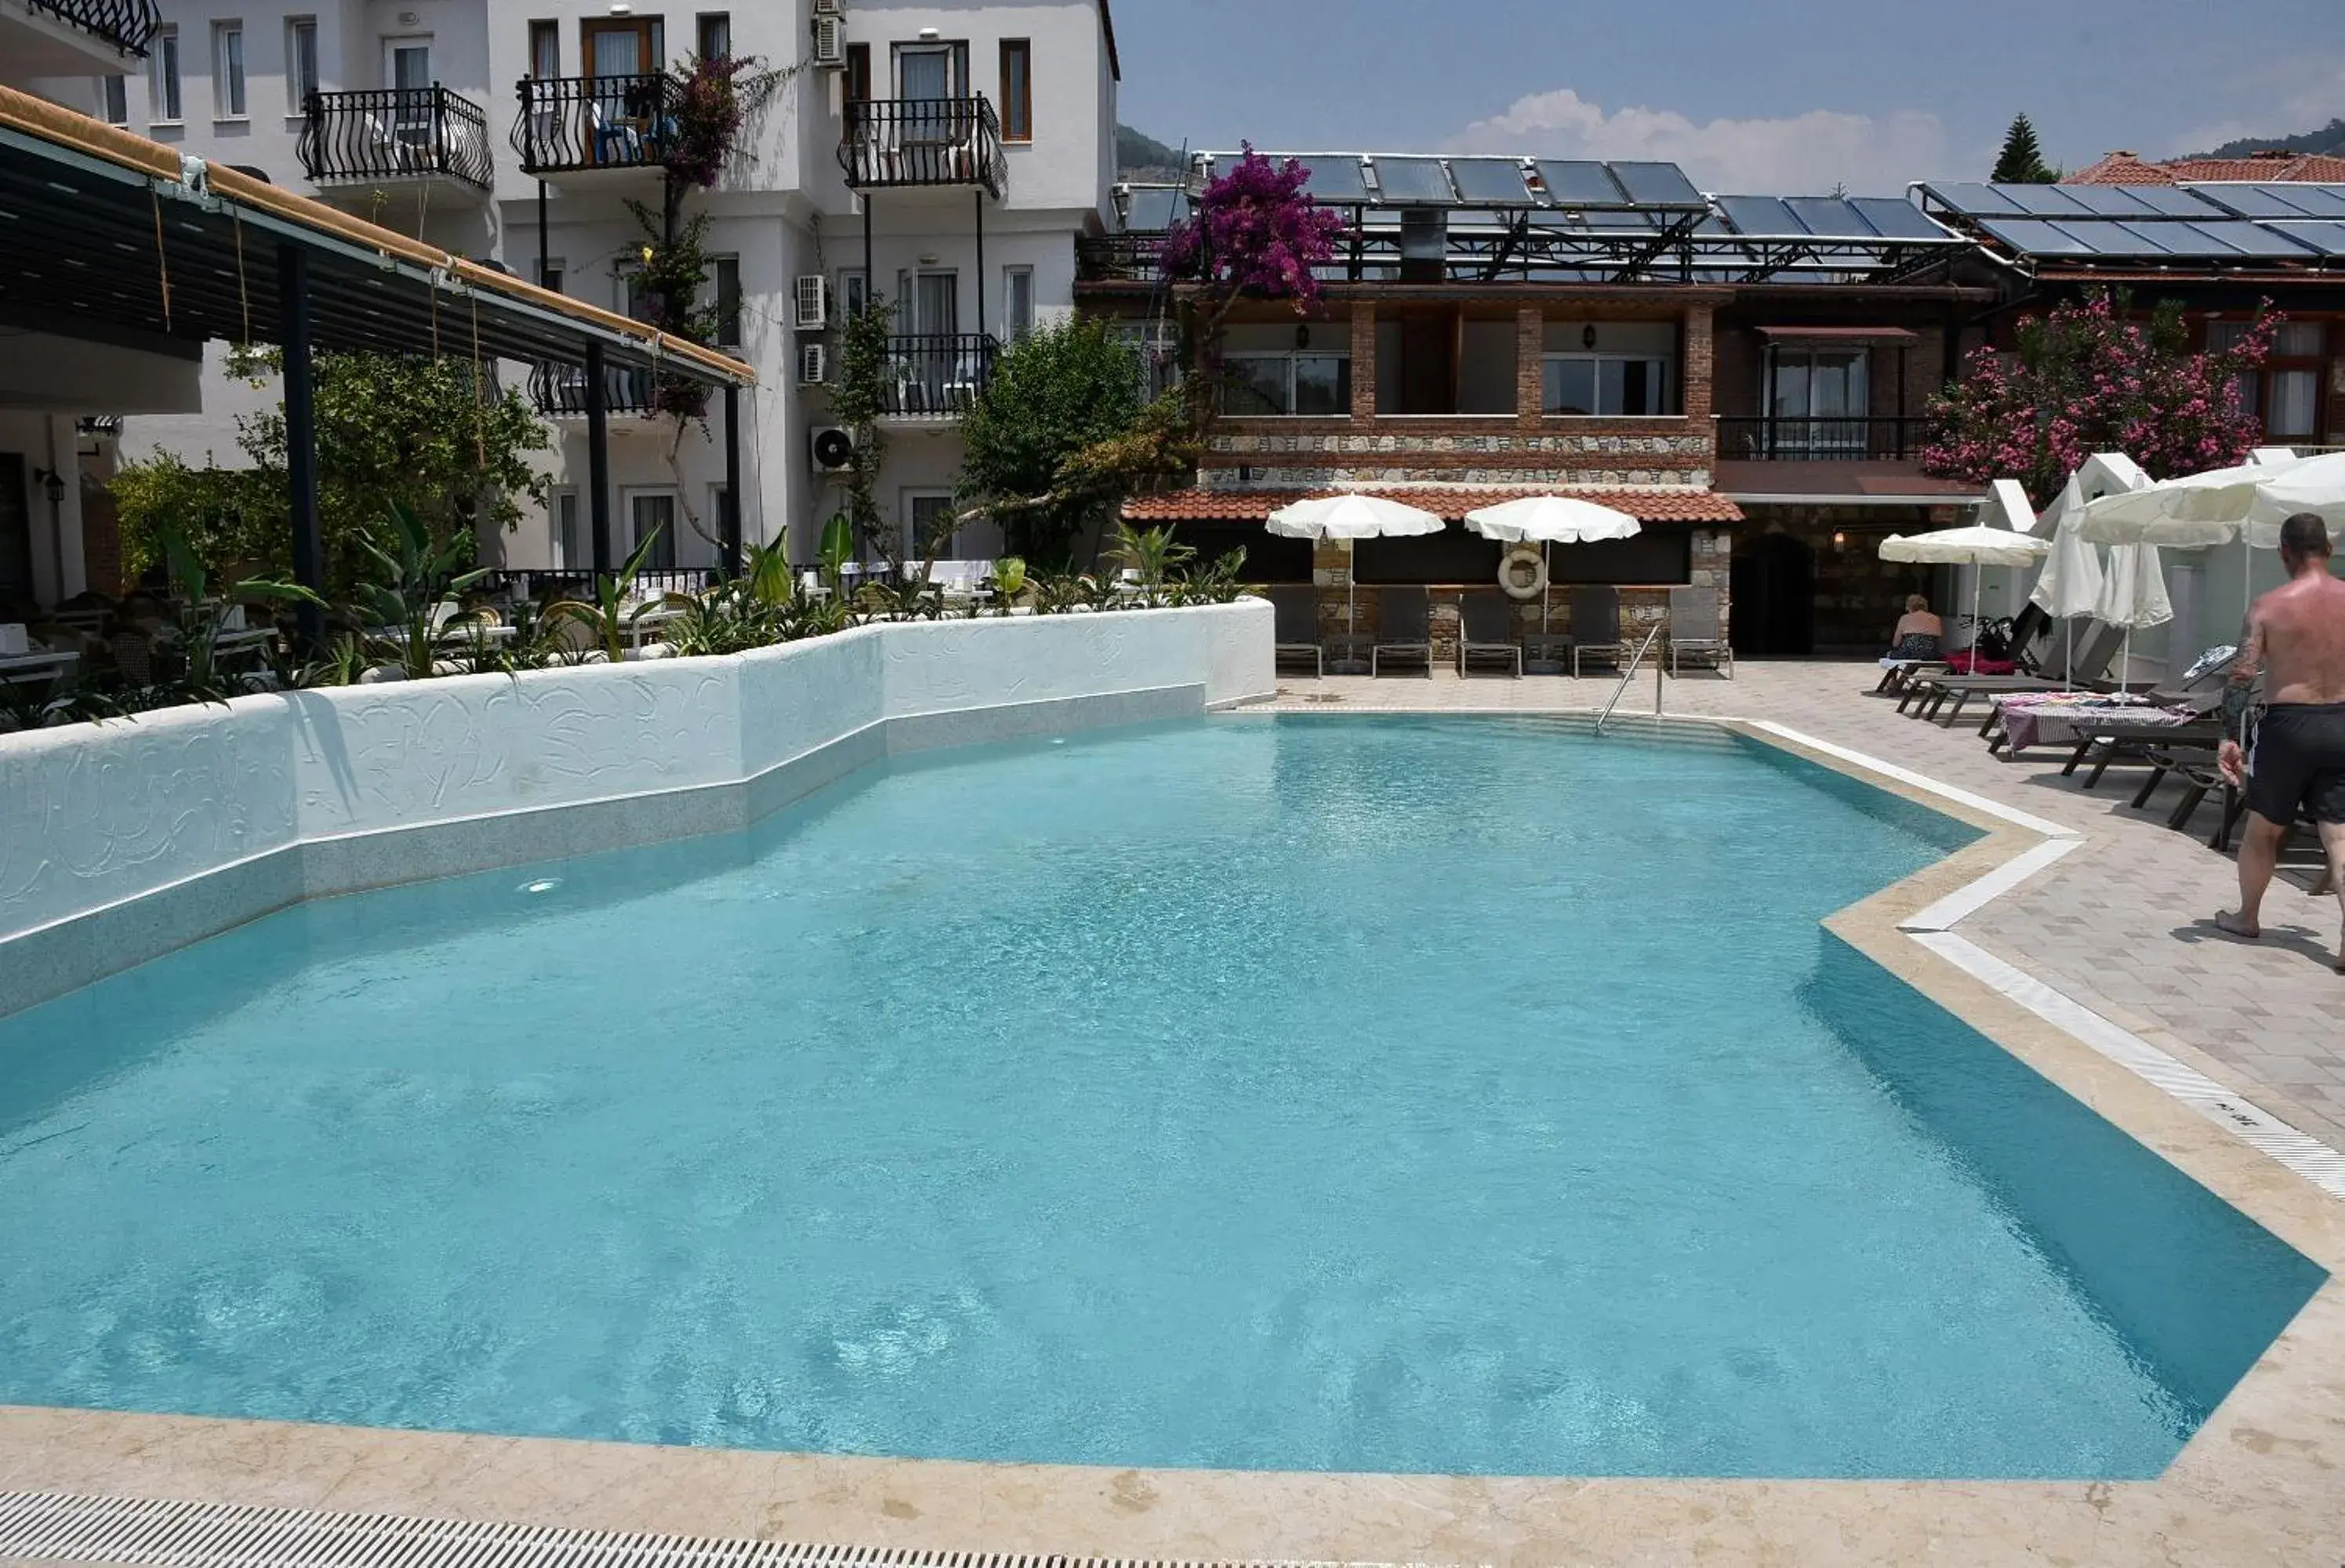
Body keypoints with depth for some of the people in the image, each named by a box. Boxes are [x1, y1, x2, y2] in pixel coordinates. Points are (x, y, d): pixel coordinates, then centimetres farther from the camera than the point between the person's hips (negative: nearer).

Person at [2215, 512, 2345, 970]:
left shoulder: (2269, 606, -8)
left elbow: (2242, 677, -13)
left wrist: (2230, 738, -9)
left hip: (2288, 726, -2)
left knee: (2262, 831, 15)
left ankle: (2248, 918, 31)